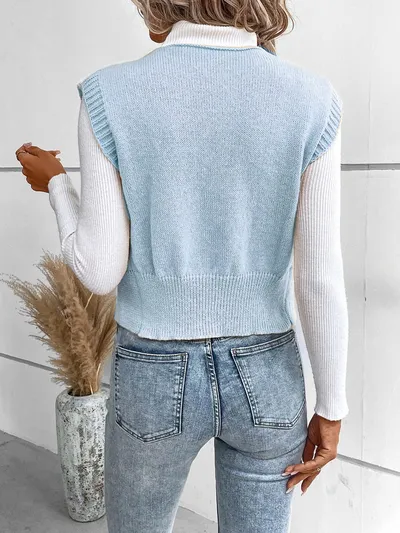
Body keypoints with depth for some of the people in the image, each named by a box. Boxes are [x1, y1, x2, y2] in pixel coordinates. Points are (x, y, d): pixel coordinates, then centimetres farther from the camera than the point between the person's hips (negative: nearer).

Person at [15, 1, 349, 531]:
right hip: (264, 376, 1)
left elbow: (100, 270, -11)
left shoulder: (112, 96, -14)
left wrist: (54, 183, 9)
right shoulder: (310, 101, -11)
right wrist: (332, 409, 2)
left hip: (157, 377, -1)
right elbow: (321, 279, -11)